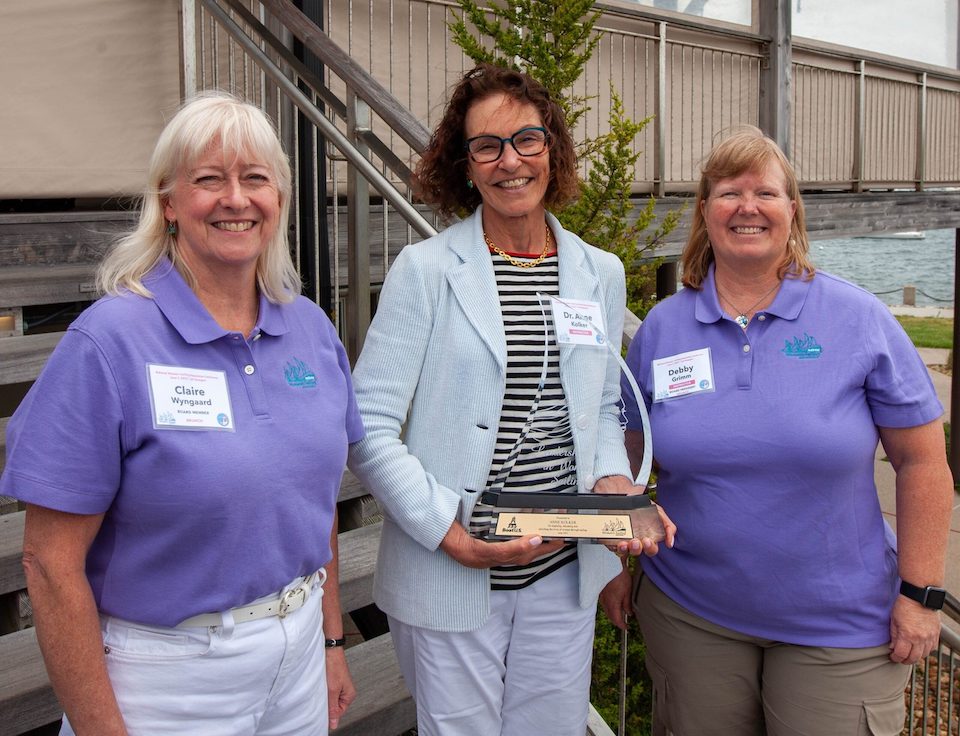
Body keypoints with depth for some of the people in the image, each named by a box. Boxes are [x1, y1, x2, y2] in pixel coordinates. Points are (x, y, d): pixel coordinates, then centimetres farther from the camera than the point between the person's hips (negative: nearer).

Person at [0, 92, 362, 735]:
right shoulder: (109, 342, -16)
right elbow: (52, 561, -15)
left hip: (297, 657, 5)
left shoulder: (312, 328, 0)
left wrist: (333, 641, 11)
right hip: (167, 680, -5)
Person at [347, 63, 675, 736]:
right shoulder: (426, 270, -7)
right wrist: (452, 535, -17)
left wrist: (613, 481, -4)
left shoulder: (600, 274, 6)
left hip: (564, 577, 4)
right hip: (449, 583, -4)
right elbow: (369, 425, -10)